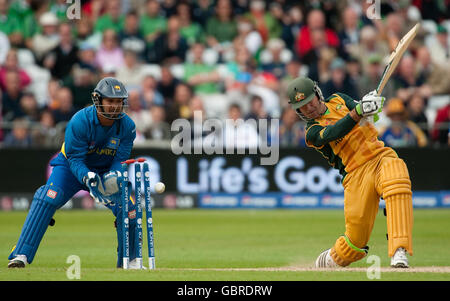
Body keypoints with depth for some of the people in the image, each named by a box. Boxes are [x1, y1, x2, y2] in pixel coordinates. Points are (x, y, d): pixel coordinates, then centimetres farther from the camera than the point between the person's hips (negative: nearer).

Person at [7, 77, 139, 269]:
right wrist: (88, 179, -44)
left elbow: (120, 160, -14)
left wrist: (113, 178, -35)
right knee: (47, 199, -27)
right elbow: (75, 159, -26)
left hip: (107, 172, 3)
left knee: (128, 208, -13)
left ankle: (128, 260, 11)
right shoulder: (80, 121, -28)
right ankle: (22, 255, -27)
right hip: (71, 167, -3)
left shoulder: (127, 126, -17)